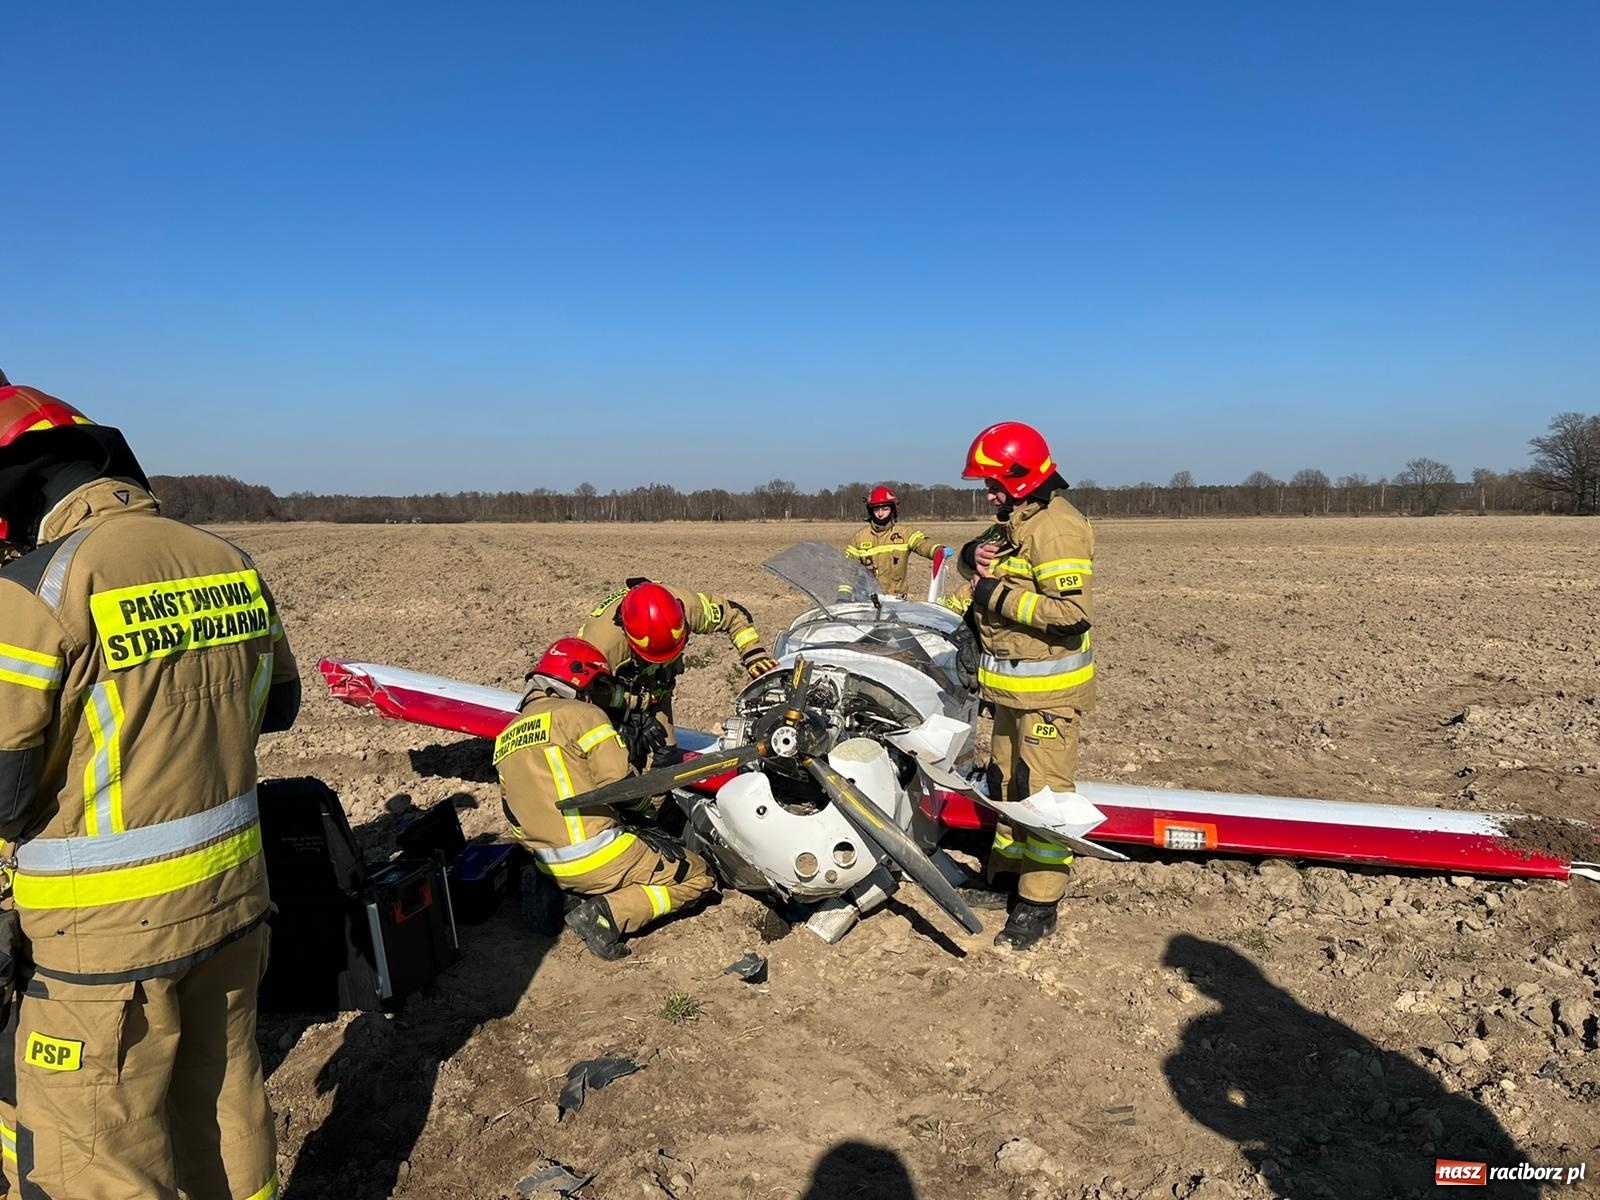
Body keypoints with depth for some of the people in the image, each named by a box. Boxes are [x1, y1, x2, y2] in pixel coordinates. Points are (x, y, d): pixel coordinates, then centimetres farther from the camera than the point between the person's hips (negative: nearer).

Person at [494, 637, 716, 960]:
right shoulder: (581, 715, -8)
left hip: (552, 869, 8)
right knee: (698, 877, 7)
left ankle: (556, 896, 11)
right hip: (597, 858, -8)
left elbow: (518, 813, 18)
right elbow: (619, 785, -13)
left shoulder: (506, 738, 15)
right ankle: (609, 914, -11)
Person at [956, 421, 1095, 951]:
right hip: (1014, 685, 10)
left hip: (1048, 688, -10)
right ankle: (1006, 869, 34)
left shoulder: (1057, 527, -19)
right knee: (1006, 779, 19)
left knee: (1043, 790, -4)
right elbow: (983, 571, 23)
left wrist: (1001, 596, -22)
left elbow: (1073, 612, -28)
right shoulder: (1018, 520, 13)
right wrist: (976, 554, -2)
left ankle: (1039, 903, 4)